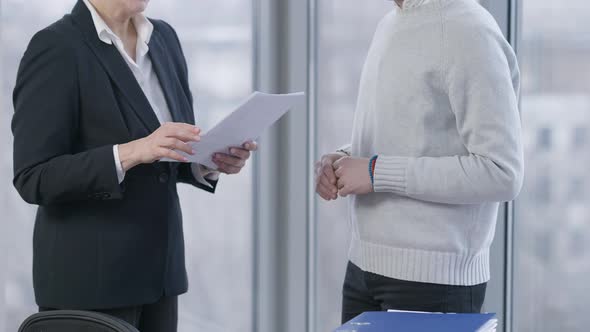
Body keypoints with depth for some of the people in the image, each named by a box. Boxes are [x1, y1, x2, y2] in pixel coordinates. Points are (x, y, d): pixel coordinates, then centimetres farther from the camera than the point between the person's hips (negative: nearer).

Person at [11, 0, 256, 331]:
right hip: (88, 278, -7)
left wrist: (210, 161, -7)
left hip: (158, 265, 7)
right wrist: (132, 152, -28)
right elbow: (34, 179, -17)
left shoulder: (163, 38, 8)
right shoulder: (55, 47, -14)